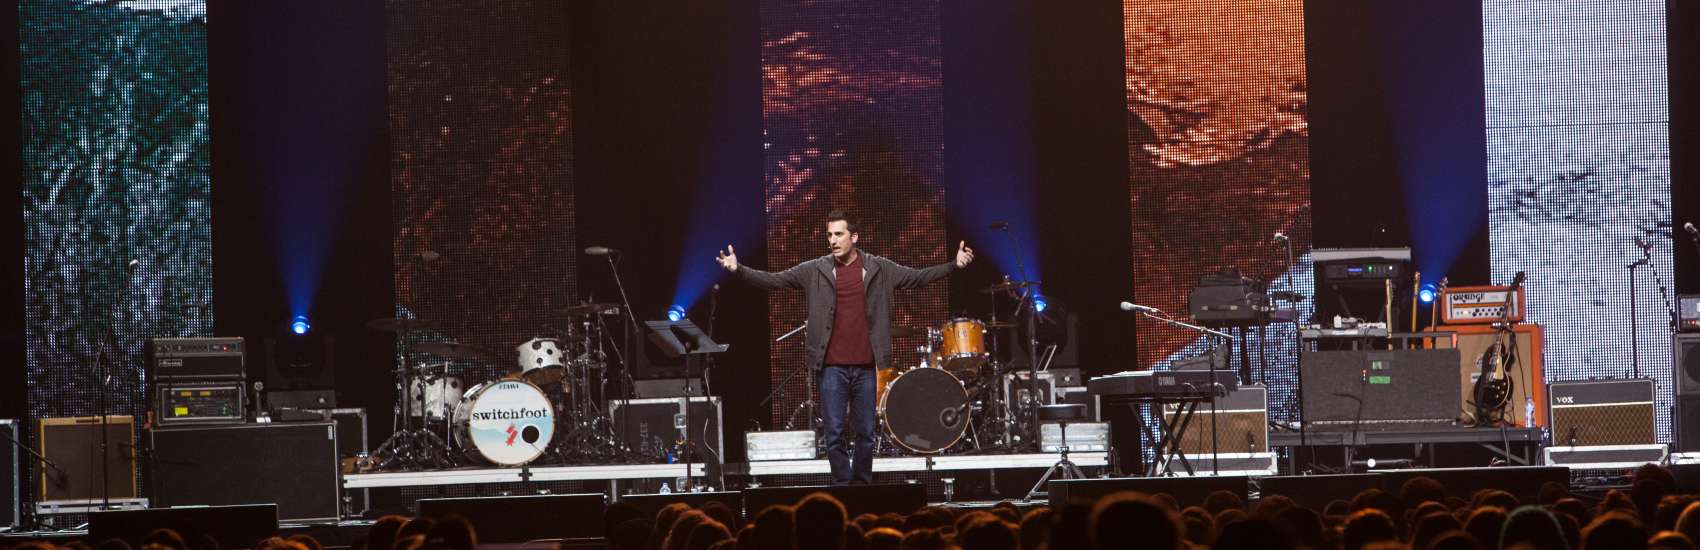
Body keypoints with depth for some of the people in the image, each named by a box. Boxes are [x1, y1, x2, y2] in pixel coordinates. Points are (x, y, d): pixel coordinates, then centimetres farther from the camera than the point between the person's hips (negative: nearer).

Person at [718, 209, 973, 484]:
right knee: (834, 433, -1)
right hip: (832, 366, 0)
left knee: (866, 433, 6)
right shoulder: (816, 270, 3)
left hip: (867, 366, 0)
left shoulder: (880, 269, 5)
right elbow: (773, 280, 1)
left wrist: (955, 265, -4)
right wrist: (738, 270, -11)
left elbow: (920, 277, 7)